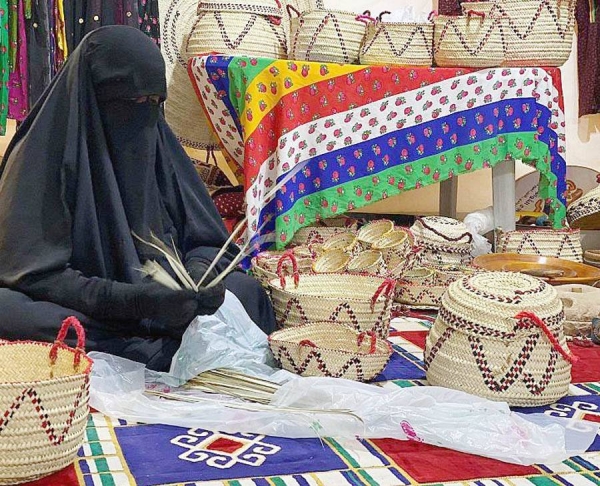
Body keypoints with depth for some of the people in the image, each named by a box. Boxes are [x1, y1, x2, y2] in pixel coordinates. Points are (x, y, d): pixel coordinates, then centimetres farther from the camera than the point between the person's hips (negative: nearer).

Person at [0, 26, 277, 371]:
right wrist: (135, 300, -29)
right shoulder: (42, 156, -11)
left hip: (161, 304, 4)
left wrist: (197, 273, -18)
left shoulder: (158, 143, 4)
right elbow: (35, 274, -17)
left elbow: (206, 242, 7)